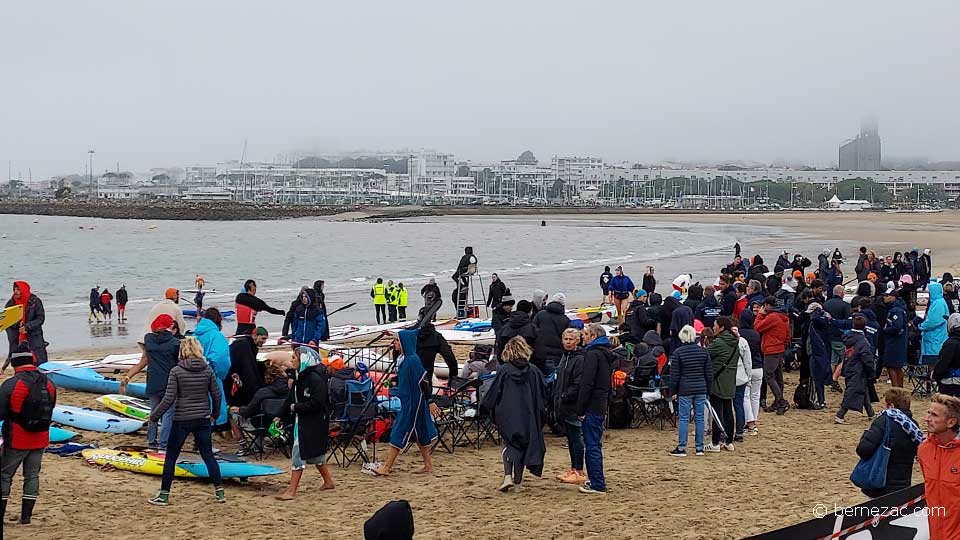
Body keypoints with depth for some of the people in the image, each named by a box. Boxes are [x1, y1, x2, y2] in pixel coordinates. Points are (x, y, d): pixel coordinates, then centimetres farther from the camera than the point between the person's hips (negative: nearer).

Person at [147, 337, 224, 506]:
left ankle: (164, 495, 12)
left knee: (171, 456, 9)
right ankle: (219, 492, 10)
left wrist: (154, 415, -2)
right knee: (208, 455, 12)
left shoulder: (176, 371, -11)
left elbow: (169, 399, -14)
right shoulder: (207, 370, -1)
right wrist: (215, 413, 21)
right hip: (203, 420, 3)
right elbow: (216, 395, 4)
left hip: (181, 420, -3)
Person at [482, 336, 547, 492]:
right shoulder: (534, 371, -3)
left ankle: (508, 475, -10)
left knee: (509, 445, 10)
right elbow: (543, 394, 2)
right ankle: (518, 480, 13)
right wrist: (541, 412, 15)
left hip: (508, 416, -1)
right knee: (523, 445, 12)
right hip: (528, 416, 1)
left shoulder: (504, 370, -9)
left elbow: (494, 393, -4)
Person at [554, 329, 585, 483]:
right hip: (563, 407, 9)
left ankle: (579, 472, 1)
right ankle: (573, 468, 24)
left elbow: (578, 385, -20)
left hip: (573, 407, -9)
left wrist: (564, 398, -16)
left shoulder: (580, 359, -15)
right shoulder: (565, 357, 15)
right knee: (570, 438, 15)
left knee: (576, 438, -3)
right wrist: (557, 400, 14)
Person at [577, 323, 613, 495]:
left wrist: (580, 409, -17)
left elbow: (587, 384, -19)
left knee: (592, 445, -6)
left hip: (592, 406, -10)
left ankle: (596, 484, -6)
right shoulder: (606, 354, 17)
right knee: (595, 444, 17)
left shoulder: (593, 354, -14)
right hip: (602, 405, 10)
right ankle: (596, 481, 23)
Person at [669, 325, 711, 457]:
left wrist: (673, 391, 3)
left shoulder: (677, 353, -6)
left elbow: (674, 375, -4)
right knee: (699, 418, 9)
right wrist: (708, 388, 18)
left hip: (684, 390, -3)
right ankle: (699, 447, 12)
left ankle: (681, 448, 1)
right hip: (701, 389, 3)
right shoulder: (703, 351, 5)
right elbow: (709, 373, 9)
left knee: (683, 419, 0)